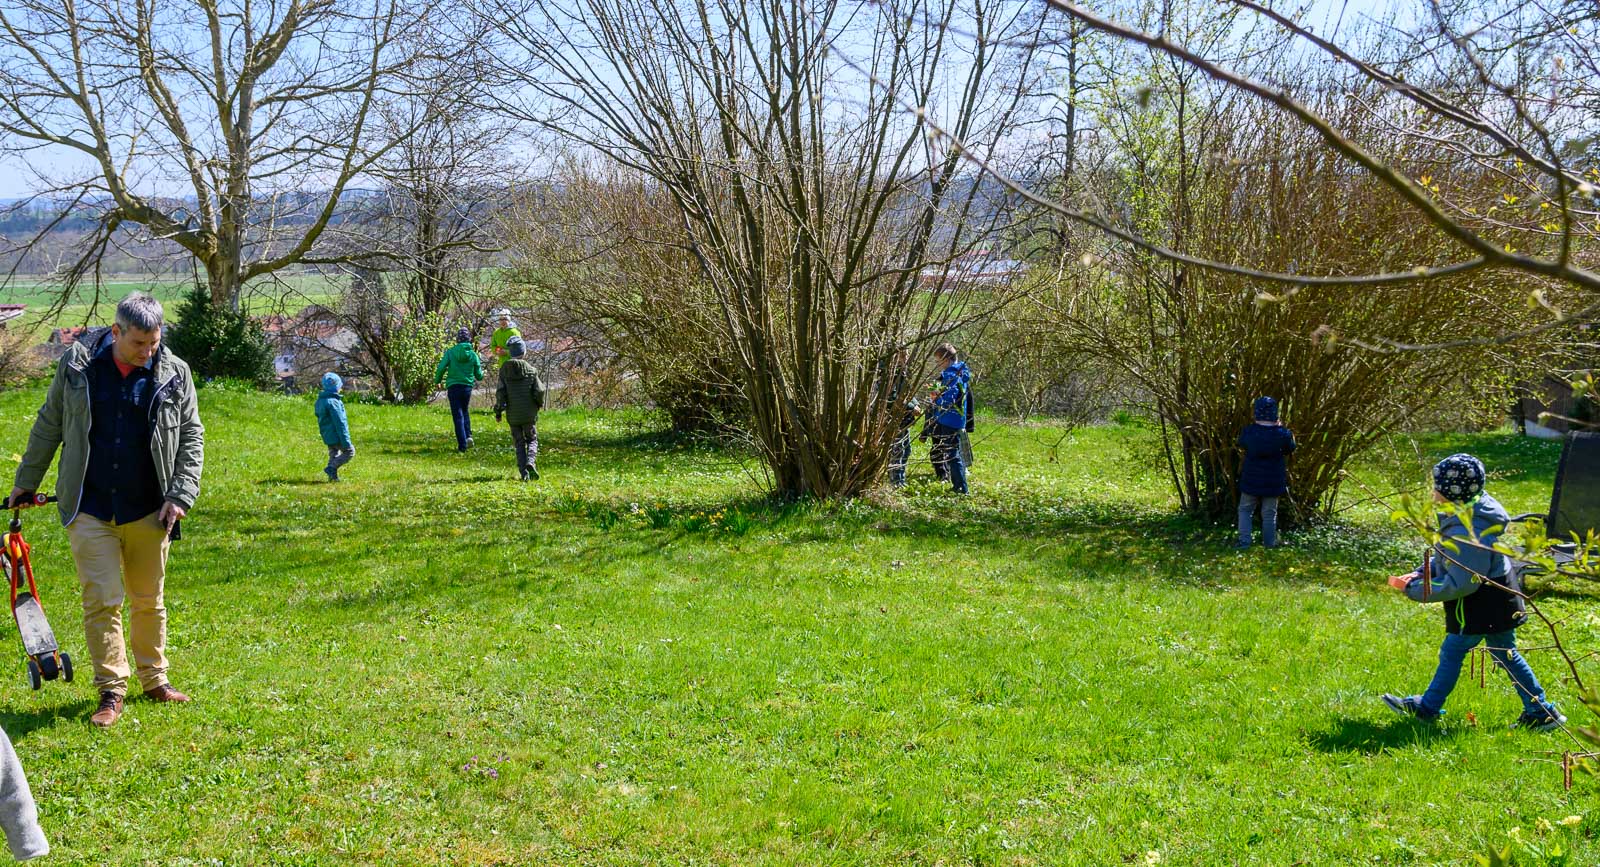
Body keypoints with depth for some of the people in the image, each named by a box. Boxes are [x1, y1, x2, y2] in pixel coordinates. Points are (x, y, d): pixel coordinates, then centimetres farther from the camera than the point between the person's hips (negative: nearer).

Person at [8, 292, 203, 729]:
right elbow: (48, 426, 10)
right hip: (90, 510, -1)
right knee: (102, 599, -2)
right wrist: (26, 481, 16)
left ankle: (154, 679, 27)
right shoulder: (76, 367, -2)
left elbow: (191, 437, 4)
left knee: (149, 600, 12)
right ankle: (111, 692, 8)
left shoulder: (174, 374, -2)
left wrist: (181, 495, -5)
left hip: (148, 512, 1)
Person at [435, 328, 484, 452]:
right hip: (467, 387, 2)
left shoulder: (450, 352, -5)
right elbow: (479, 375, 5)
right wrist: (481, 374, 30)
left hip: (453, 387, -2)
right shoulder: (473, 355, 0)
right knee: (464, 411, 24)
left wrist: (437, 381, 9)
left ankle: (462, 445, -3)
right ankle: (468, 436, 5)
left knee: (458, 416, 2)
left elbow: (441, 368, -9)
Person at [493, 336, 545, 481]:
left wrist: (498, 411, 3)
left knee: (519, 443, 10)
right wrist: (540, 404, 15)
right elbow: (539, 391, -5)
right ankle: (531, 462, -15)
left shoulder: (504, 370, -4)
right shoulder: (531, 370, -5)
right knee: (532, 440, 12)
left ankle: (524, 472, 1)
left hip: (512, 415, 1)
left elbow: (500, 392, -6)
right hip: (529, 413, -1)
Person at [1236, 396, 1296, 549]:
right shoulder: (1282, 433, -14)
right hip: (1273, 481, 0)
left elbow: (1241, 444, 8)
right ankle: (1270, 543, 19)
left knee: (1245, 510, 13)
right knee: (1269, 513, 12)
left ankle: (1244, 541, 5)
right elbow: (1290, 449, 4)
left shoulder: (1248, 431, -12)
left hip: (1251, 479, 0)